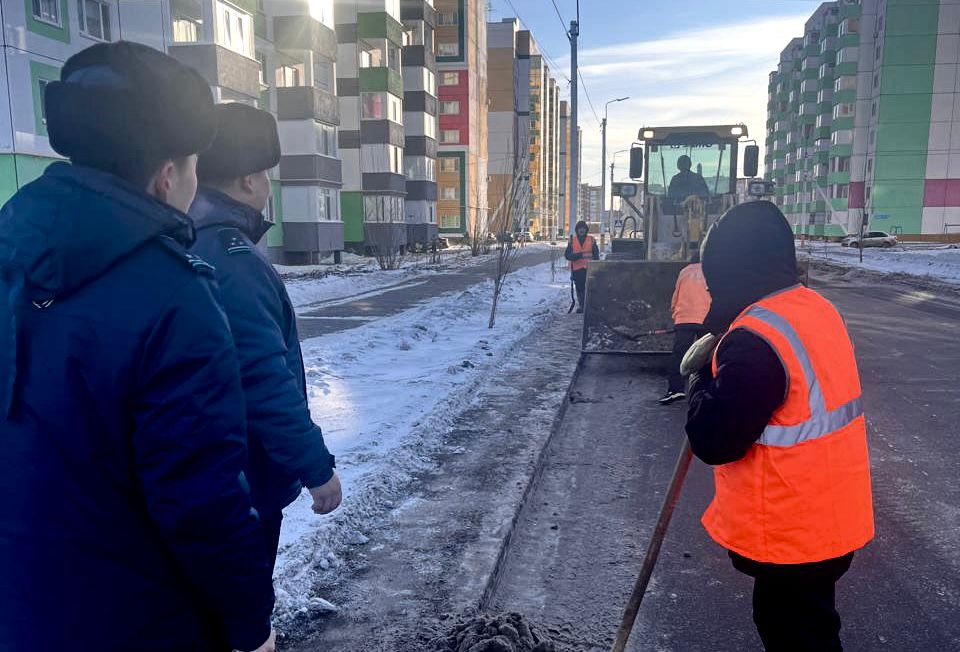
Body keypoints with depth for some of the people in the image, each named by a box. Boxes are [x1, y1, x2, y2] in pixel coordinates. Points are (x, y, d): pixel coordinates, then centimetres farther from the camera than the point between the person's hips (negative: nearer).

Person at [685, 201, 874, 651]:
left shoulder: (756, 338, -28)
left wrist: (703, 374, -9)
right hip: (832, 515, 9)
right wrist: (721, 351, 1)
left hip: (791, 530, -9)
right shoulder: (819, 309, 2)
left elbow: (713, 441, -25)